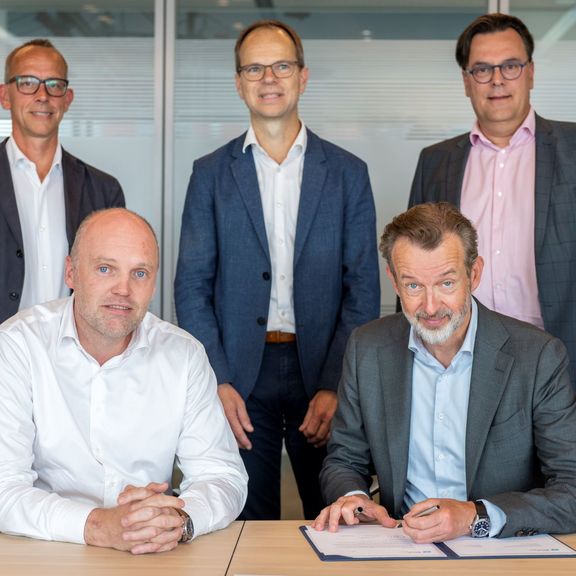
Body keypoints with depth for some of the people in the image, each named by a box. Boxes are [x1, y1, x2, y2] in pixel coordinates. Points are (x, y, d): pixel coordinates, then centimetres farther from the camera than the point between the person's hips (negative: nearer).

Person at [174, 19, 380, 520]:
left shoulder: (347, 173, 5)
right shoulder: (212, 173, 6)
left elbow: (364, 290, 2)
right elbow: (192, 287, 3)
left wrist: (336, 386, -8)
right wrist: (217, 382, -8)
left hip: (322, 375, 0)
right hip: (239, 377, 0)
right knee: (249, 524, 7)